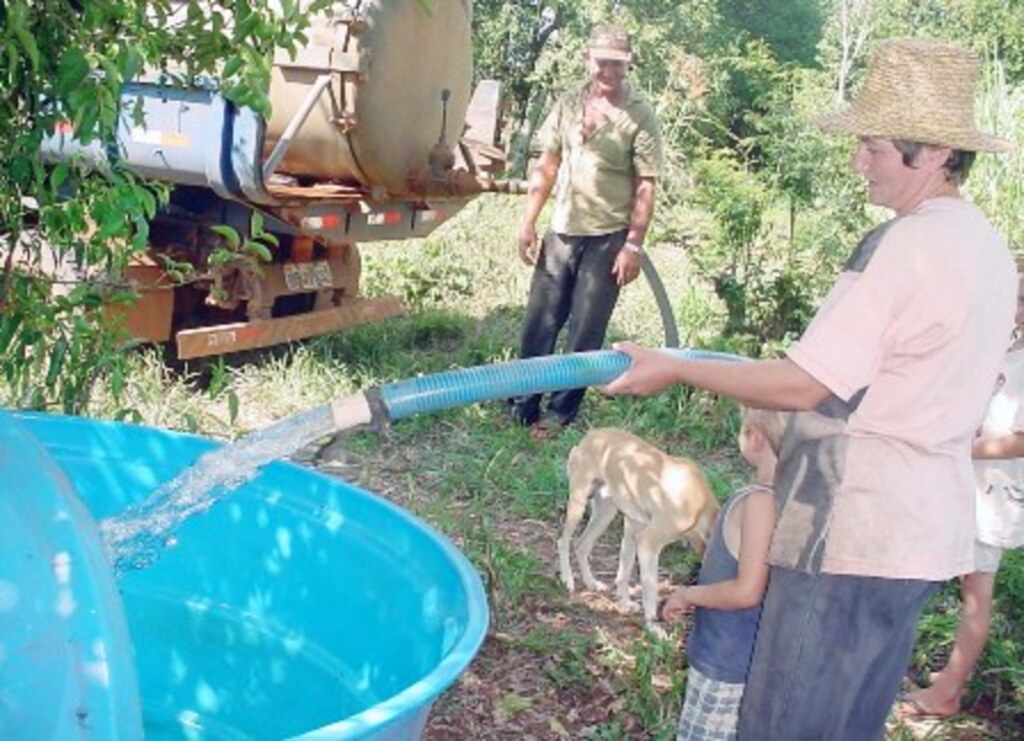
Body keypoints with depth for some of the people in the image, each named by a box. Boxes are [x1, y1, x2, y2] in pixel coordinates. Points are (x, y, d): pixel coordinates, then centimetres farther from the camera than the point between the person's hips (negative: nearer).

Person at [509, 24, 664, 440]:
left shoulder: (639, 116, -7)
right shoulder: (569, 104, 6)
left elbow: (645, 187, -8)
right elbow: (546, 167, 11)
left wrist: (633, 245, -14)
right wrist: (528, 222, 5)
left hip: (607, 238, -4)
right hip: (561, 232, 4)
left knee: (584, 333, 1)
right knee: (538, 323, 8)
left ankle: (560, 415, 12)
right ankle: (521, 407, 19)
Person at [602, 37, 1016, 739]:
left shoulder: (906, 245, -19)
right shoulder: (984, 241, 10)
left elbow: (804, 384, -21)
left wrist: (674, 368, -13)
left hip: (855, 534, -10)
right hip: (929, 527, 10)